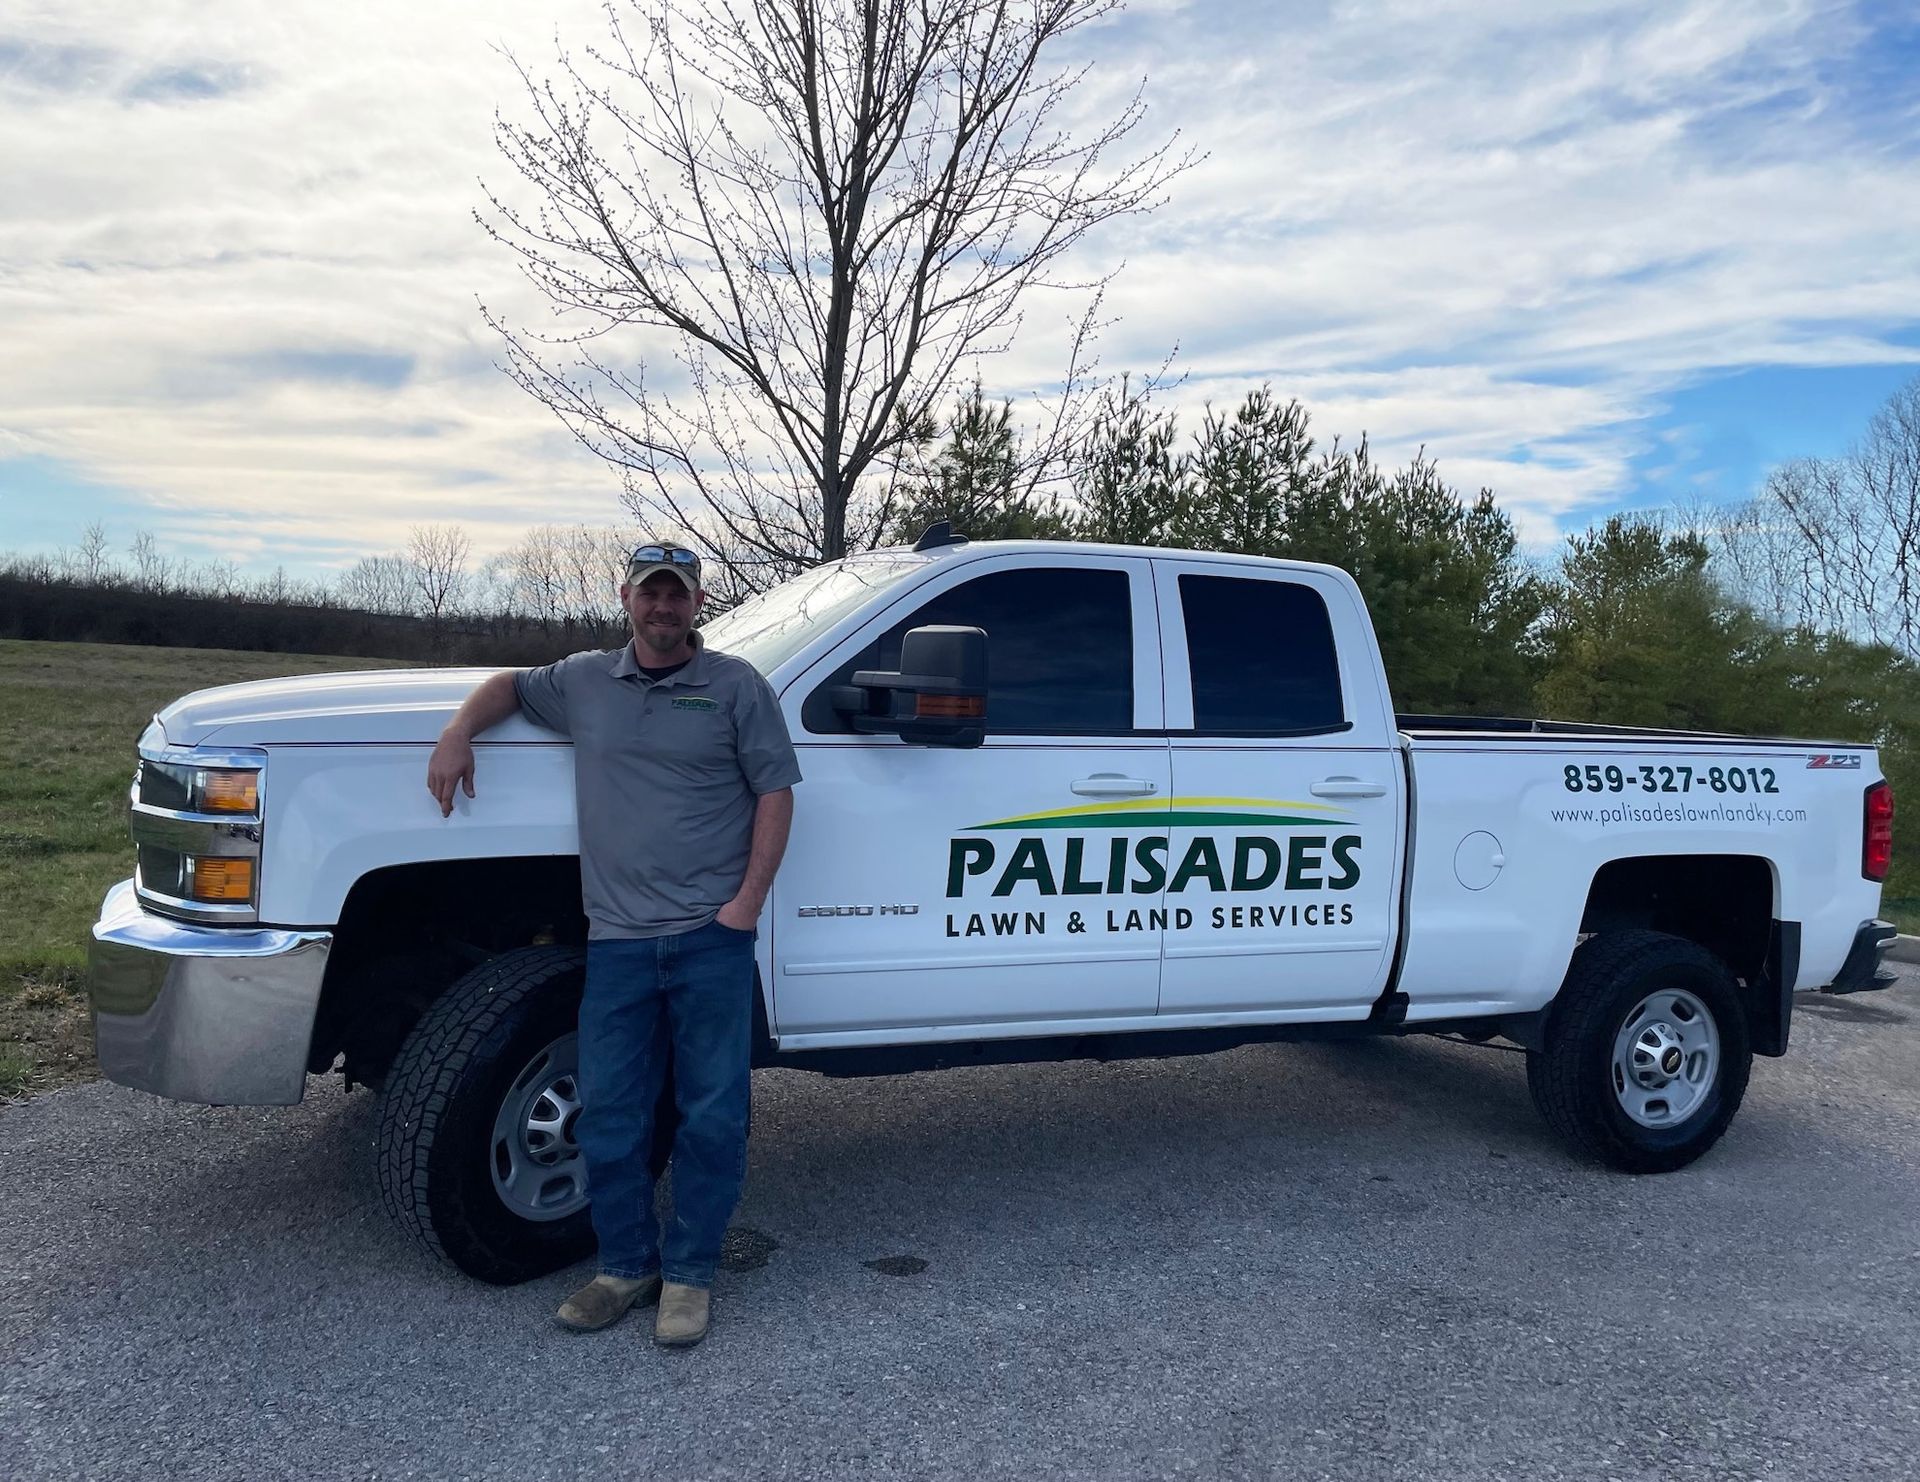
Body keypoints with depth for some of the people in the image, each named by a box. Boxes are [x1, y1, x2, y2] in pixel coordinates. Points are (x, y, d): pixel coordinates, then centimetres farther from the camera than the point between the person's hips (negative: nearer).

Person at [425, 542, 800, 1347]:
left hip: (711, 938, -3)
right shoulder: (585, 681, 12)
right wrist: (458, 732, 8)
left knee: (712, 1114, 2)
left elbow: (775, 791, 0)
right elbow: (508, 684, 29)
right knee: (608, 1117, 6)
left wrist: (749, 899, -9)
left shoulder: (736, 685, 2)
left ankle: (687, 1274, 17)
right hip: (617, 941, 3)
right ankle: (626, 1265, 23)